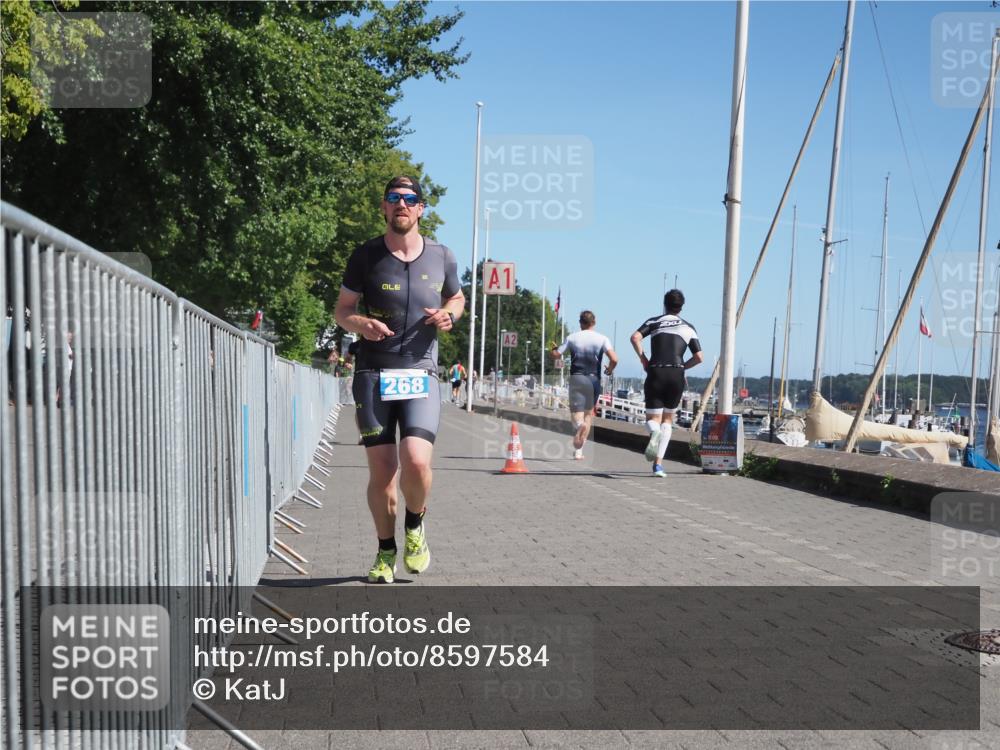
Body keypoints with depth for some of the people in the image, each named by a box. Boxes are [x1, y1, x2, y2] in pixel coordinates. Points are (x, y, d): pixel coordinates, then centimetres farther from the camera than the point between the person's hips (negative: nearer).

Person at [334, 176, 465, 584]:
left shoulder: (441, 257, 7)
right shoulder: (365, 256, 2)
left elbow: (456, 297, 23)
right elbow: (342, 309, 7)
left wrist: (449, 313, -1)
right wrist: (360, 323, -16)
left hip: (421, 374, 0)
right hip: (373, 374, 0)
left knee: (417, 463, -17)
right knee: (382, 470, 0)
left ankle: (415, 526, 15)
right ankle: (386, 551, 22)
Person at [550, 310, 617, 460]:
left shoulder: (572, 337, 4)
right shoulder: (602, 338, 1)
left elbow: (555, 355, 5)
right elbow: (614, 359, -10)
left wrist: (553, 348, 29)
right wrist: (609, 370, 11)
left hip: (576, 378, -1)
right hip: (594, 378, 1)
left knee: (576, 412, 0)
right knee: (589, 412, 14)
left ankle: (580, 424, -38)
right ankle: (579, 449, 9)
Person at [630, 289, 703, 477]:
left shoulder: (654, 322, 11)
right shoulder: (689, 327, 14)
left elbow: (635, 337, -7)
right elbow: (699, 357, 9)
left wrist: (643, 359, 3)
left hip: (655, 373, -1)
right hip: (677, 375, 1)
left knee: (652, 419, 7)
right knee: (668, 419, 17)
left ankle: (654, 432, -32)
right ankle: (658, 464, 6)